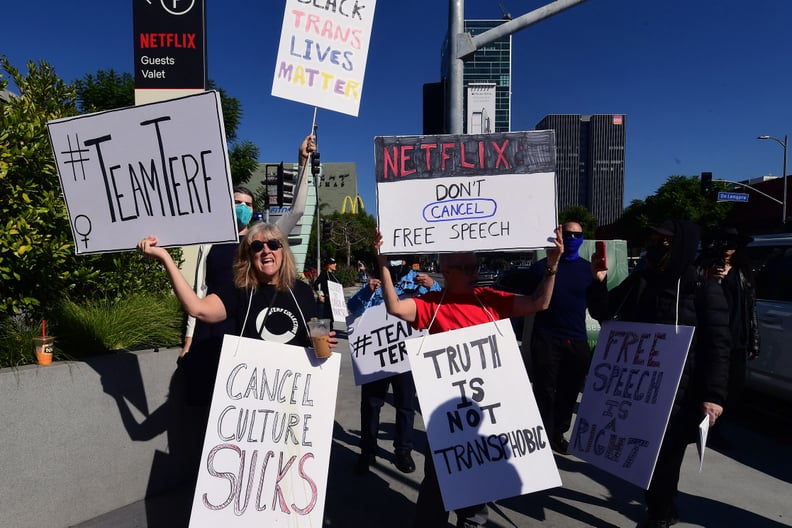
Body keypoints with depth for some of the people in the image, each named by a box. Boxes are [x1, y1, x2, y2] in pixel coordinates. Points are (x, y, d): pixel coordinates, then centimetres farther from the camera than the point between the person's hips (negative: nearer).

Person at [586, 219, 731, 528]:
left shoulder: (704, 291, -7)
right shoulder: (638, 281, 7)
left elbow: (718, 346, -9)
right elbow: (603, 313, 12)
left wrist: (713, 394, -16)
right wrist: (598, 282, -6)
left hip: (678, 393, -5)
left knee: (665, 452, 4)